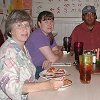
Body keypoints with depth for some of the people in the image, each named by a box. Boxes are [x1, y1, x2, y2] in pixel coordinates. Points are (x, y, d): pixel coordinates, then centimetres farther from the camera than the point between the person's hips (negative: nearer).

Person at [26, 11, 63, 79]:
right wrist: (59, 54, 1)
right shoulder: (37, 36, -19)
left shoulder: (49, 35, 10)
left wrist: (49, 60, -14)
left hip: (42, 68, 8)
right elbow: (52, 58, -21)